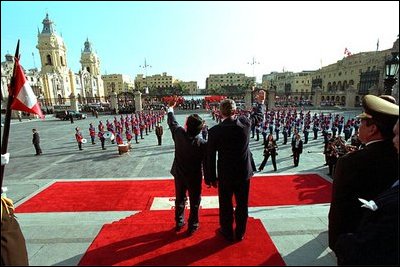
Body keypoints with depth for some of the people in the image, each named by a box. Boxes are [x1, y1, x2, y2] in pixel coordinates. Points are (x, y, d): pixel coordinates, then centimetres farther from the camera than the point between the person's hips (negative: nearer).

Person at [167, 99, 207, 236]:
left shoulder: (179, 133, -17)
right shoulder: (203, 144, -24)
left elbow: (172, 122, 2)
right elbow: (206, 163, -17)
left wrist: (170, 108, 19)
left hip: (179, 175, 3)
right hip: (195, 178, -3)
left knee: (180, 200, 22)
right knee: (194, 203, 16)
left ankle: (179, 223, 38)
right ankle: (192, 227, 30)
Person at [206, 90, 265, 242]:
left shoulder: (214, 131, -18)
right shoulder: (245, 122, -11)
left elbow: (210, 157, -12)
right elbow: (259, 116, 12)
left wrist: (211, 178, -1)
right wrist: (260, 102, 30)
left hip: (225, 175, -2)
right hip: (244, 172, 3)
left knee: (226, 205, 17)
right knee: (242, 205, 19)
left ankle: (227, 233, 36)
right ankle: (240, 233, 38)